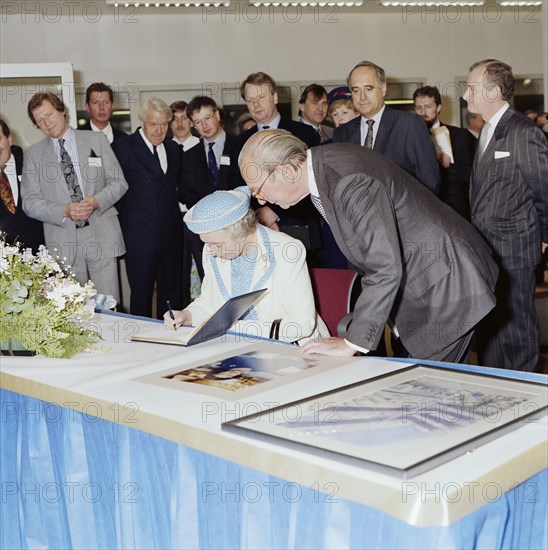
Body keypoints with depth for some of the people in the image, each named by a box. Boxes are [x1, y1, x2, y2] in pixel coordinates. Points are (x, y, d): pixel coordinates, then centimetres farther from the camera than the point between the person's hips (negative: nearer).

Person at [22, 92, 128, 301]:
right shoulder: (33, 154, 8)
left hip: (102, 236, 0)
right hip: (63, 241, 0)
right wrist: (64, 211, -14)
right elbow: (30, 201, 3)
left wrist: (96, 201, -13)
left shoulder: (96, 140, 8)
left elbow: (119, 182, 6)